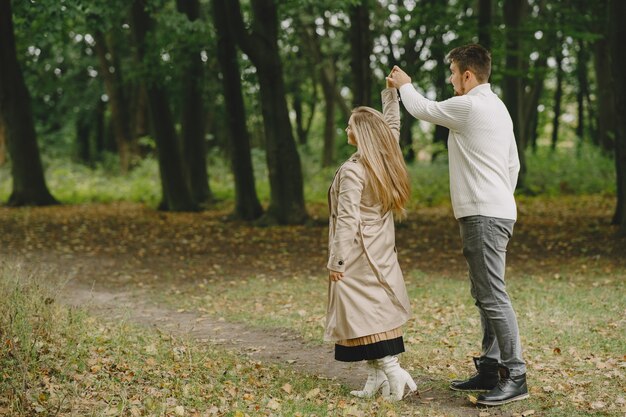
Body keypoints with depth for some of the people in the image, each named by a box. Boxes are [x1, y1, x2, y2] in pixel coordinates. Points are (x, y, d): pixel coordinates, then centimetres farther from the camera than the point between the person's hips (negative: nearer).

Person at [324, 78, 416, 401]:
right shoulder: (386, 161, 2)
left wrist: (336, 261, -14)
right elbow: (392, 124, 21)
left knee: (363, 313, -4)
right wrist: (391, 92, 31)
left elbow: (347, 220, -19)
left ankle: (390, 370, -10)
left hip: (357, 254, -8)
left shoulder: (353, 170, -18)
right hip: (381, 251, 8)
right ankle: (378, 375, 11)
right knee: (380, 310, 9)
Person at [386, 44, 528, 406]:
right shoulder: (498, 108, 17)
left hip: (484, 215, -10)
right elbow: (513, 164, 22)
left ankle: (515, 377, -10)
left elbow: (422, 109, 1)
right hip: (498, 211, 10)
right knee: (485, 295, 13)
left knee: (493, 296, -11)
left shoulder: (469, 106, -13)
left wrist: (404, 85, 21)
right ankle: (490, 370, 19)